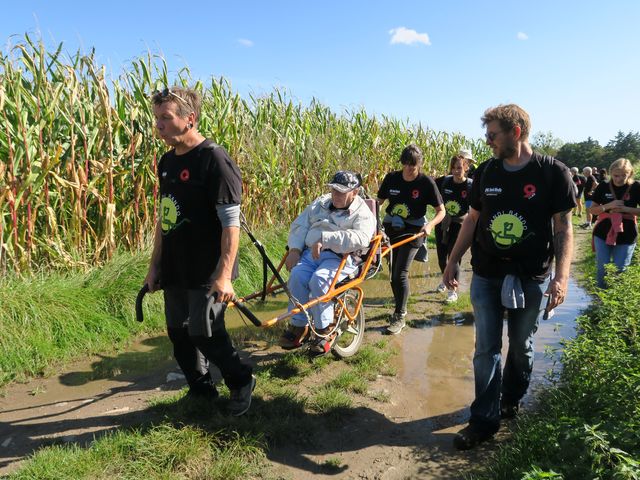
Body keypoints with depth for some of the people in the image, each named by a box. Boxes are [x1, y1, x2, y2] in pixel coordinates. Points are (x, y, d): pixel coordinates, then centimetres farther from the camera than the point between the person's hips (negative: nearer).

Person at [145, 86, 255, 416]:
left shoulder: (214, 160, -15)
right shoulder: (167, 161, 10)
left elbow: (231, 222, -18)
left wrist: (224, 274, -23)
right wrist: (155, 265, 15)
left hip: (206, 273, -8)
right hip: (174, 272, 8)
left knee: (205, 334, -4)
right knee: (179, 335, 14)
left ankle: (242, 382, 22)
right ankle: (201, 391, 34)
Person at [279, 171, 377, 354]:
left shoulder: (363, 214, 2)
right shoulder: (320, 203, 21)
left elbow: (360, 238, -20)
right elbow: (299, 225, 18)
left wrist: (325, 239, -25)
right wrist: (295, 249, -1)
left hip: (340, 257, -5)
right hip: (310, 253, 5)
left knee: (319, 280, -32)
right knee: (296, 276, -25)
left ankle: (324, 330, -13)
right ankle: (298, 327, -11)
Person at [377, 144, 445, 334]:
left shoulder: (426, 182, -11)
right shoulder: (391, 178, -2)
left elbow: (441, 211, -8)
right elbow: (379, 201, 8)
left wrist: (429, 225, -26)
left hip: (413, 231, -4)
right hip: (391, 228, 4)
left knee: (400, 273, -13)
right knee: (393, 273, 9)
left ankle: (399, 317, 1)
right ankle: (400, 308, 31)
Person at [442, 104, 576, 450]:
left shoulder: (553, 173, -8)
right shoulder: (485, 172, 2)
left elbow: (563, 228, -6)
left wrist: (561, 276, -15)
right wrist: (452, 261, 9)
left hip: (531, 279, -2)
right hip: (486, 277, 2)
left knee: (521, 347, 13)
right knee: (486, 350, 4)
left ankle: (511, 401, 37)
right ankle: (484, 419, 15)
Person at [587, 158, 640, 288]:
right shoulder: (603, 187, -2)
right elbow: (592, 209, 1)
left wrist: (625, 209, -17)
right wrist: (608, 206, -16)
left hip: (626, 237, -1)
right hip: (603, 234, 1)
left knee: (620, 271, 3)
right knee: (601, 269, 5)